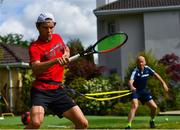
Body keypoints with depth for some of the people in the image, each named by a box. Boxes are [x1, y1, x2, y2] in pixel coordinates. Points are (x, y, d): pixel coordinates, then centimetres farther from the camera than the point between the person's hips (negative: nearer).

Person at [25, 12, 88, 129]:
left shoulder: (57, 37, 10)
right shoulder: (35, 47, -9)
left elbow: (66, 48, 33)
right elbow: (35, 68, -27)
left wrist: (66, 54, 9)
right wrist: (54, 61, -43)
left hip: (58, 90, 6)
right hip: (41, 90, -6)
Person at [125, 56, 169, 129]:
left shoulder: (147, 69, -7)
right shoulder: (135, 71, -24)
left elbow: (156, 75, 9)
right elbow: (130, 81, -40)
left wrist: (163, 83, 4)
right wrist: (131, 87, -63)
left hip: (144, 91, 6)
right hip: (135, 91, -5)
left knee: (154, 107, 4)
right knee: (135, 106, -28)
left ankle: (152, 121, 32)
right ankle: (129, 125, -28)